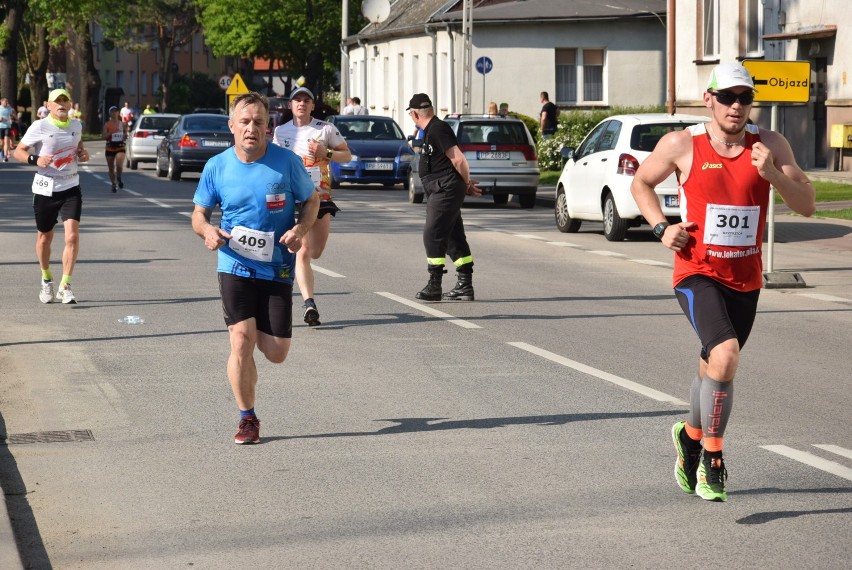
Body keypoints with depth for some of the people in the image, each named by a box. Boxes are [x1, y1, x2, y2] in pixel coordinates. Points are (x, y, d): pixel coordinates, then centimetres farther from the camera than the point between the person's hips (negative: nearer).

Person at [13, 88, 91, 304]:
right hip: (45, 188, -2)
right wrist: (36, 160, -24)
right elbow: (18, 151, -5)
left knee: (72, 236, -14)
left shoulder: (76, 125, 5)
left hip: (71, 188, 2)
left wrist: (83, 153, 4)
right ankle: (46, 279, 36)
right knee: (44, 237, 11)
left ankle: (65, 286, -10)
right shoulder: (39, 127, -8)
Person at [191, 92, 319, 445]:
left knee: (276, 353, 2)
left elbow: (312, 200, 7)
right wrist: (207, 230, -14)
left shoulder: (287, 162, -5)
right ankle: (247, 418, 6)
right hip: (235, 266, 0)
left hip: (277, 268, 0)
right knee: (241, 340, -13)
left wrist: (301, 228, -14)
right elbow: (199, 213, 9)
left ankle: (260, 329, 42)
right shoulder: (216, 167, -1)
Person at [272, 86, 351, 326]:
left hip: (320, 196, 1)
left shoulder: (326, 129, 2)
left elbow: (347, 155, 4)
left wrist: (326, 153, -12)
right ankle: (309, 303, -20)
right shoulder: (280, 131, 8)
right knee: (303, 251, -13)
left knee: (315, 252, 7)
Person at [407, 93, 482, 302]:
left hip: (445, 190, -11)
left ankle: (434, 286, -9)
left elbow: (458, 160, -20)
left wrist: (467, 184, -7)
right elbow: (455, 160, 21)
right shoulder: (430, 131, 18)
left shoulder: (437, 130, -15)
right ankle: (465, 285, 15)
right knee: (454, 237, 11)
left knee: (433, 235, -10)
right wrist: (467, 184, 13)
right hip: (442, 191, 11)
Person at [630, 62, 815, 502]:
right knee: (725, 356, -25)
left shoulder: (771, 145, -1)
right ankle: (712, 461, -10)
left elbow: (806, 205, -3)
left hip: (745, 279, 4)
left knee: (714, 369, 18)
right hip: (697, 273, -4)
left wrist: (772, 174, -20)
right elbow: (641, 183, 10)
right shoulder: (682, 145, -6)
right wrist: (661, 228, -5)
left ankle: (690, 437, 47)